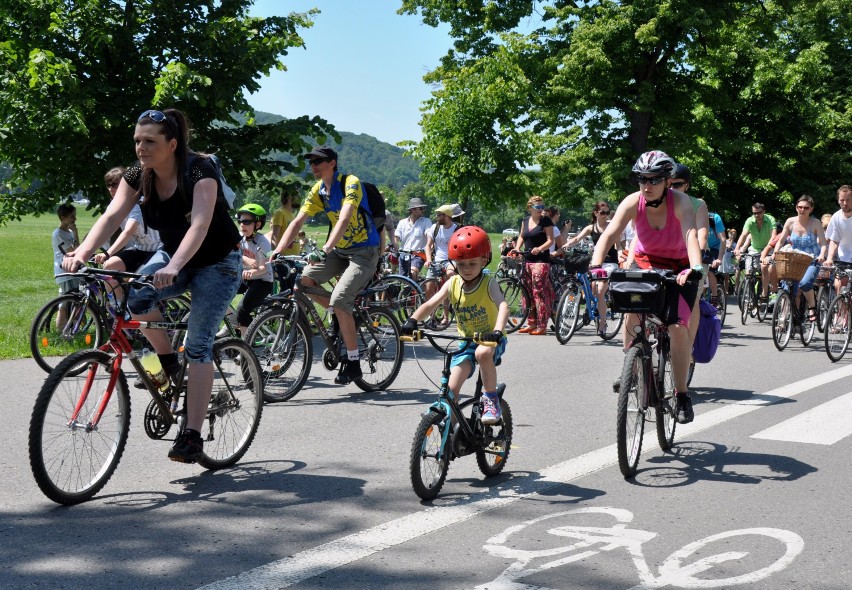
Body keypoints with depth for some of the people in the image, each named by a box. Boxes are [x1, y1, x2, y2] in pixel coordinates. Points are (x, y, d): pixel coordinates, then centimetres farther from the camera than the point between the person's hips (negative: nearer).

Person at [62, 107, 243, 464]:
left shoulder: (200, 171, -26)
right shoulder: (138, 175, -10)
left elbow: (199, 225, -40)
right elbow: (112, 215, -22)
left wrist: (173, 267, -57)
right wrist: (82, 252, -41)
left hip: (217, 263, -5)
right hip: (173, 254, 5)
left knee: (198, 344, -15)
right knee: (136, 297, -26)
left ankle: (192, 437, -12)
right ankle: (167, 361, 0)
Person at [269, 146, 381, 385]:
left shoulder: (350, 183, -18)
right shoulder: (318, 191, 3)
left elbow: (345, 217, -33)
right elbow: (298, 222, -1)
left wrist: (326, 248, -46)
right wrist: (277, 251, -13)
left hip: (364, 251, -7)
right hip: (340, 251, 7)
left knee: (339, 300, -23)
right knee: (304, 278, -11)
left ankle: (353, 363, -12)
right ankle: (342, 315, 11)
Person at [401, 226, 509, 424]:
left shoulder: (488, 283, -16)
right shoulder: (453, 283, -5)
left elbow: (503, 306, -32)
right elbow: (430, 304, -12)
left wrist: (497, 331, -51)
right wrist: (412, 321, -31)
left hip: (490, 340, -4)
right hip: (466, 341, 4)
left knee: (483, 353, -38)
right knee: (451, 388, -10)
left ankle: (491, 399, -17)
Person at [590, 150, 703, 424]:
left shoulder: (680, 201, -27)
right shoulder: (633, 202, -21)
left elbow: (691, 234, -43)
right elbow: (609, 234, -32)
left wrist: (695, 267, -62)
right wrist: (596, 265, -49)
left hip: (679, 268, -2)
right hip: (647, 262, 2)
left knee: (677, 325, -16)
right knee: (632, 313, -23)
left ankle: (682, 394, -2)